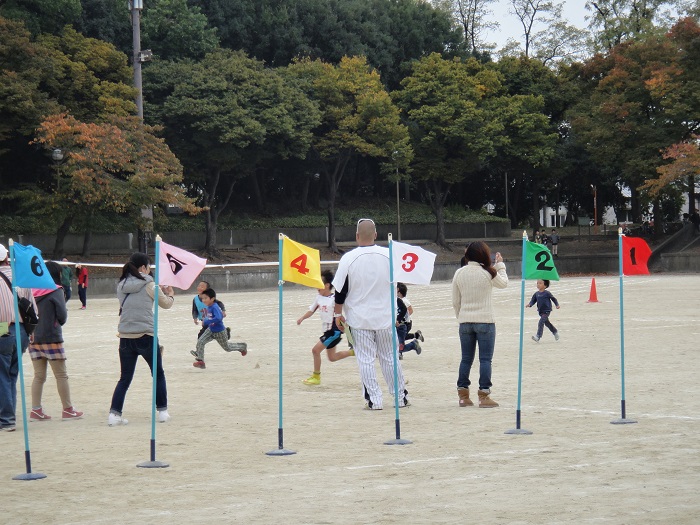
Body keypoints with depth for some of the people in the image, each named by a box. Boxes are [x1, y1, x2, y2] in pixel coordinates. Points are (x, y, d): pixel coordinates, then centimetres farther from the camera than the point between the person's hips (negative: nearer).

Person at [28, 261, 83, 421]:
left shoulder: (33, 291, 4)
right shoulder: (56, 291, -11)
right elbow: (62, 315, -12)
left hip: (34, 338, 5)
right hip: (51, 338, -5)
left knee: (39, 376, 11)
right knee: (61, 376, 4)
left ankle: (36, 410, 6)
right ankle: (68, 410, 9)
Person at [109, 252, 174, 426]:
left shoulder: (121, 286, 6)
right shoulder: (149, 286, -7)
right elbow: (166, 304, 7)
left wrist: (160, 291, 27)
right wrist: (170, 294, 30)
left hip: (125, 338, 4)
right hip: (146, 337, -4)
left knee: (125, 378, 11)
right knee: (158, 374, 15)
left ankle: (114, 414, 1)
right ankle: (162, 411, 18)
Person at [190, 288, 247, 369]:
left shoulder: (214, 307, -32)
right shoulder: (207, 307, -5)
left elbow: (218, 318, -47)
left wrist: (206, 322, -42)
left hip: (219, 332, -7)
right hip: (210, 330, 7)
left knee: (227, 347, 16)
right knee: (200, 342, -14)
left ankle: (242, 346, 43)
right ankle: (200, 360, -9)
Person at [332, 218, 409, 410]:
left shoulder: (348, 258, -11)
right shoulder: (388, 255, -4)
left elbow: (341, 290, -7)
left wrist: (338, 313, 6)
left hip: (359, 318, -2)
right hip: (385, 316, 3)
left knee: (365, 360, 3)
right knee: (390, 357, 13)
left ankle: (374, 400, 1)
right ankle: (401, 397, 17)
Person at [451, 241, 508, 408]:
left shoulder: (459, 273, 1)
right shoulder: (488, 273, -10)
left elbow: (455, 301, 6)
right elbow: (503, 283, 11)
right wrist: (500, 265, 22)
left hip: (465, 323, 4)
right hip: (485, 322, -4)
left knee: (466, 359, 11)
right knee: (485, 359, 2)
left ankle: (463, 395, 14)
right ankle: (484, 396, 0)